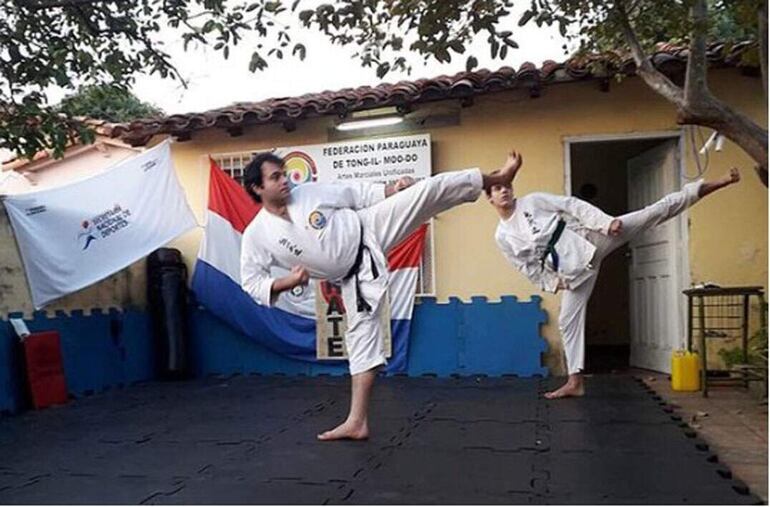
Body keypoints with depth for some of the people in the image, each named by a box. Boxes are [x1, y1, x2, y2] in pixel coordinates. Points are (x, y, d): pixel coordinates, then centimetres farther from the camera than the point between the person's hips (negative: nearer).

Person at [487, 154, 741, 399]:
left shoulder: (533, 201, -1)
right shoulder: (503, 237, 5)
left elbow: (573, 205, -3)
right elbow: (528, 267, 11)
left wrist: (606, 221, -13)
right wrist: (553, 282, -1)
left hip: (590, 238, -2)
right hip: (575, 269, 3)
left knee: (655, 212, -11)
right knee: (568, 320, 5)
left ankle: (717, 183, -6)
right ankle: (575, 382, 18)